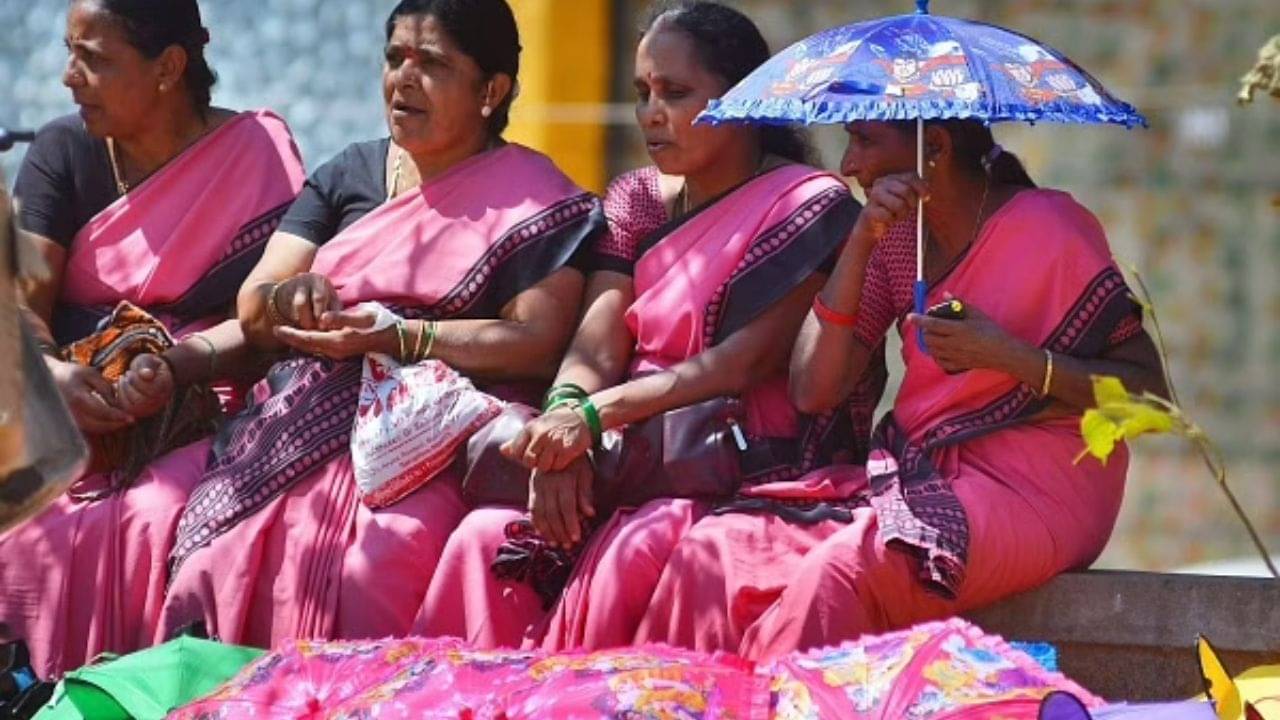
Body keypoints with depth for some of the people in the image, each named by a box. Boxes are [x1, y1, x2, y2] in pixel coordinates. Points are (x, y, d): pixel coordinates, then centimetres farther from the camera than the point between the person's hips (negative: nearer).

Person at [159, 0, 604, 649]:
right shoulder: (348, 175, 21)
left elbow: (536, 342, -8)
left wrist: (394, 338, -16)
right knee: (222, 557, -24)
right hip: (303, 424, 4)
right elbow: (252, 310, 14)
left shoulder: (531, 199, 5)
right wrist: (293, 298, -10)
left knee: (381, 559, -34)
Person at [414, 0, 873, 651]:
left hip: (752, 470, -5)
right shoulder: (636, 201, 15)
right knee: (486, 536, -21)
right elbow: (596, 348, 3)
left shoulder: (808, 205, -4)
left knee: (624, 552, -35)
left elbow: (750, 359, -15)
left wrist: (595, 415, -22)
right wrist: (563, 422, -21)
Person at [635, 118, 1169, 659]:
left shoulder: (1048, 231, -6)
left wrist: (1010, 357, -20)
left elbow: (1148, 392, -9)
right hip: (914, 477, 6)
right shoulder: (897, 238, 12)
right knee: (714, 549, -16)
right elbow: (812, 391, 2)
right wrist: (862, 240, -5)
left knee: (843, 569, -34)